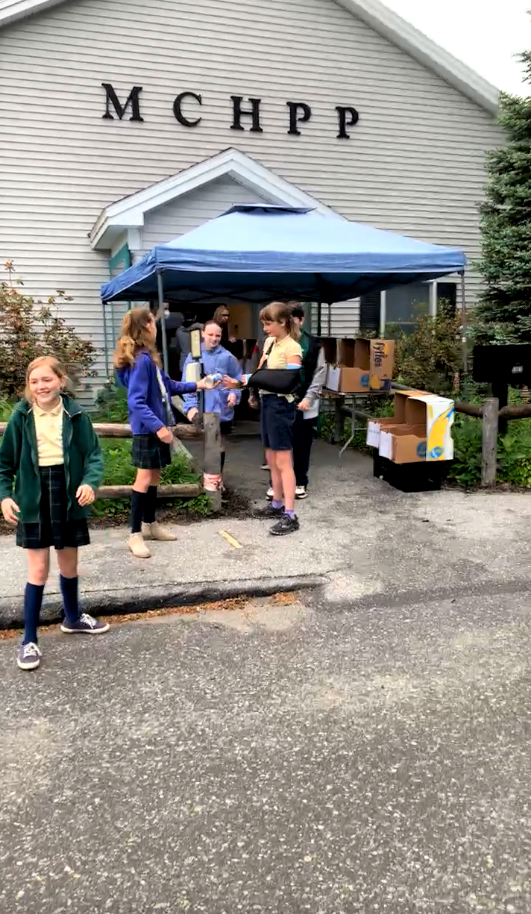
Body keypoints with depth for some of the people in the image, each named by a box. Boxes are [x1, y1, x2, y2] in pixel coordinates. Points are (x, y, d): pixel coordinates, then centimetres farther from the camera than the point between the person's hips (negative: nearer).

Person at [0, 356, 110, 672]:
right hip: (34, 500, -1)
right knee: (38, 569, 0)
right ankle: (30, 639, 13)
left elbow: (94, 454, -5)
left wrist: (90, 482, -23)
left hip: (69, 497, 1)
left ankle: (73, 617, 40)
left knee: (69, 563, 17)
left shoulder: (75, 414, -5)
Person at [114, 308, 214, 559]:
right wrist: (158, 427, -31)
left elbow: (168, 385, 22)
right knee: (144, 478, -5)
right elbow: (136, 402, -25)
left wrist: (196, 385, 26)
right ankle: (135, 534, 3)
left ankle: (150, 524, 29)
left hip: (155, 428, 10)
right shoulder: (141, 360, -20)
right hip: (147, 429, -9)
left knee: (154, 476, 16)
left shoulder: (148, 357, 9)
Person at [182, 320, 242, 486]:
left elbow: (237, 379, 4)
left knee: (219, 445, 14)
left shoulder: (227, 357, -3)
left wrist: (234, 394, -15)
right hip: (203, 410, 0)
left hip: (222, 410, 0)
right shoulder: (194, 356, -3)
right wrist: (191, 405, -12)